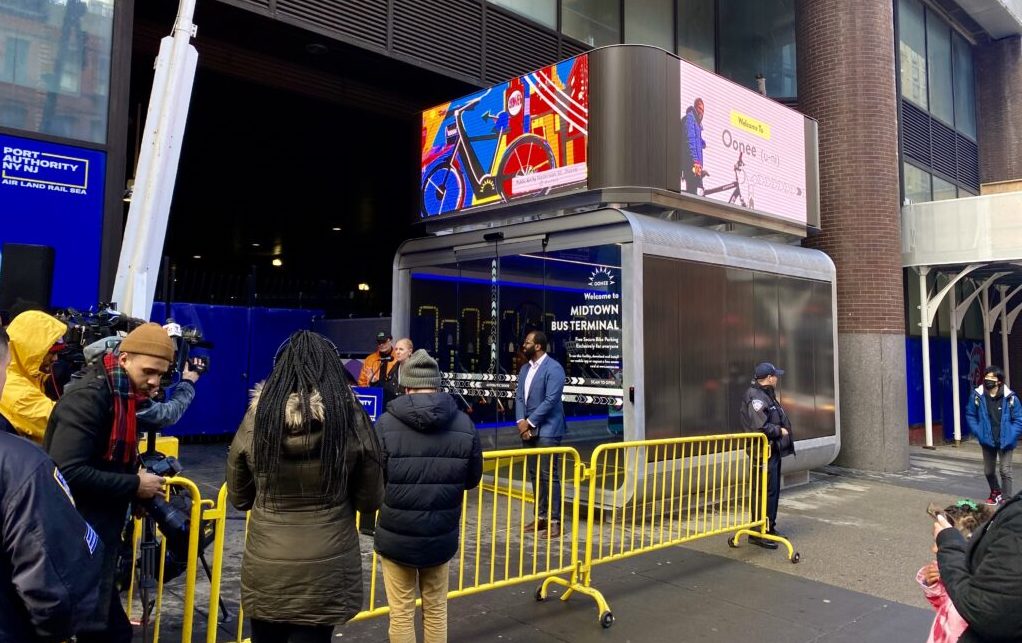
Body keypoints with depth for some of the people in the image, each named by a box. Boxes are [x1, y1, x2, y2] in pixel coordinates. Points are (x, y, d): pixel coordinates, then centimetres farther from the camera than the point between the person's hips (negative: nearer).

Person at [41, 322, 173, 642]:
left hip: (100, 536, 9)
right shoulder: (88, 397, -19)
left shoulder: (121, 397, 9)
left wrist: (138, 473, 2)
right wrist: (133, 485, -20)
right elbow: (66, 472, -28)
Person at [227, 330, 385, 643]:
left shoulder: (256, 418, -8)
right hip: (326, 572, -1)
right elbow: (370, 502, -3)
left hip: (265, 571, 2)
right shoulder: (351, 419, -12)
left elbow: (238, 498, 6)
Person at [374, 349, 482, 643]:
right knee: (436, 610, 21)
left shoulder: (386, 424, -15)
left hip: (397, 536, -2)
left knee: (401, 614, 13)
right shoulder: (464, 425, -7)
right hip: (442, 537, 3)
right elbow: (472, 479, 3)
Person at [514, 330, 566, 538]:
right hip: (528, 429, 8)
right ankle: (540, 517, 20)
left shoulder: (553, 369, -12)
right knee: (534, 475, 11)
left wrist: (530, 422, -15)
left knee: (549, 475, -6)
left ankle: (554, 521, 2)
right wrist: (521, 422, -6)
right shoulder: (525, 369, 13)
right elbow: (519, 396, 10)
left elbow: (550, 400, -18)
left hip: (546, 430, -8)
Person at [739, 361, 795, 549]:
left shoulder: (767, 395, 18)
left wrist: (782, 430, 4)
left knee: (773, 490, 17)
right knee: (766, 491, -10)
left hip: (773, 450, 11)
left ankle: (769, 528, 28)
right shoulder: (755, 397, -17)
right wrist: (780, 431, -11)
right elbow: (761, 427, -25)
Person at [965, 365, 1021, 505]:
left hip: (1005, 442, -3)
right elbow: (970, 415, 2)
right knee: (988, 471, 17)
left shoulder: (1010, 397, -14)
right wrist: (978, 433, -6)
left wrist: (1011, 437, -13)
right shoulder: (977, 395, -10)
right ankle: (995, 492, 43)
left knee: (1005, 471, -4)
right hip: (987, 441, 3)